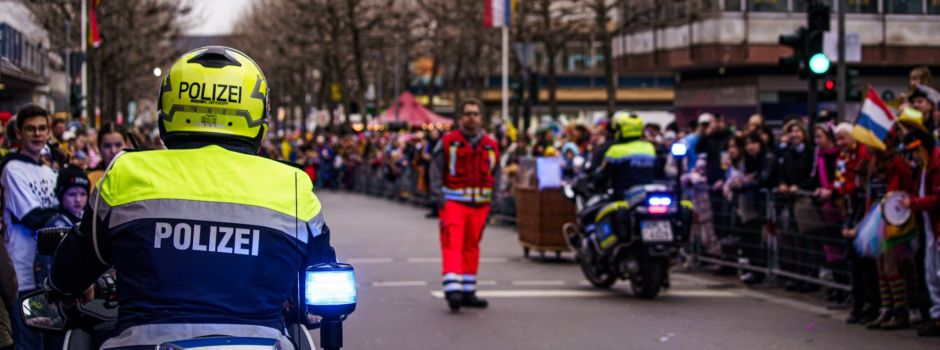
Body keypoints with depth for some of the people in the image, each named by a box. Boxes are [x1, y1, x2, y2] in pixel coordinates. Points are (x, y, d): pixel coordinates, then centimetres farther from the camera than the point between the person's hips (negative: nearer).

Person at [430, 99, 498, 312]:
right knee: (452, 245, -14)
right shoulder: (447, 143, 0)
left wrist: (493, 200, 6)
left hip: (480, 205, 4)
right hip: (453, 203, -4)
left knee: (472, 247, 10)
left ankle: (468, 292, 17)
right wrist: (440, 198, -10)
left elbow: (496, 175, 18)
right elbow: (436, 172, 0)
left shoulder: (491, 146, 12)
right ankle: (452, 290, -22)